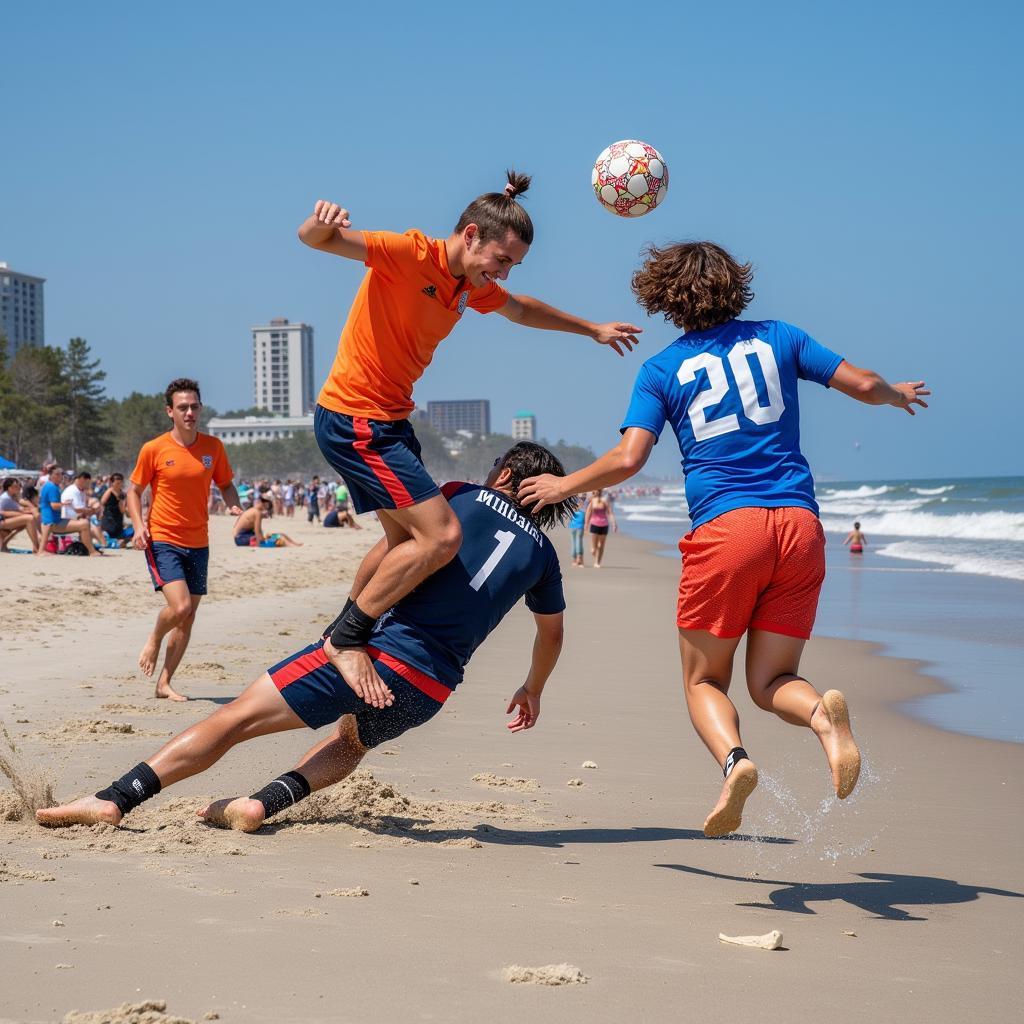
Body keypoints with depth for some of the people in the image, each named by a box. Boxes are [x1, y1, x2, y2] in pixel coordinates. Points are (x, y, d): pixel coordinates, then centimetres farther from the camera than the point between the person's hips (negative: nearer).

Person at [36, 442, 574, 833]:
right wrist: (531, 691, 48)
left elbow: (385, 553, -2)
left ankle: (114, 799, -10)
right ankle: (264, 803, 6)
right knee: (352, 741, 32)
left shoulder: (464, 496, 7)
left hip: (379, 647, -3)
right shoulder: (542, 551, 16)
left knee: (234, 718, 0)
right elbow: (552, 635, 30)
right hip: (430, 691, 4)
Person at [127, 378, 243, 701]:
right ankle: (154, 640, 12)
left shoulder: (213, 447, 3)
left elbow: (226, 484, 16)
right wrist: (139, 525, -12)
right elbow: (134, 490, 4)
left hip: (198, 544, 4)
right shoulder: (153, 449, -6)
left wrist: (234, 505, -6)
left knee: (188, 619, 6)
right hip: (162, 541, -4)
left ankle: (164, 683, 17)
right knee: (180, 606, -21)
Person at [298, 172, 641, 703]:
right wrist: (321, 224, -52)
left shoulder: (473, 286, 8)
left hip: (389, 420, 10)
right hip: (354, 419, -10)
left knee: (405, 539, 21)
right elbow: (317, 239, -28)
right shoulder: (409, 254, -18)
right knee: (440, 535, -16)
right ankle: (346, 639, -8)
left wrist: (593, 329, 38)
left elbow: (523, 310, 30)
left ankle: (343, 635, 34)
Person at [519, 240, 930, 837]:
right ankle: (823, 715, -23)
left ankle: (734, 760, -20)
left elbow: (628, 459, -2)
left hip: (725, 526, -3)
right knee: (770, 680, 12)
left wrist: (563, 485, 15)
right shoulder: (777, 338, 14)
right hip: (799, 523, 3)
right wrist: (898, 395, 36)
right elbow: (863, 384, 13)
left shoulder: (662, 370, 7)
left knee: (704, 679, 12)